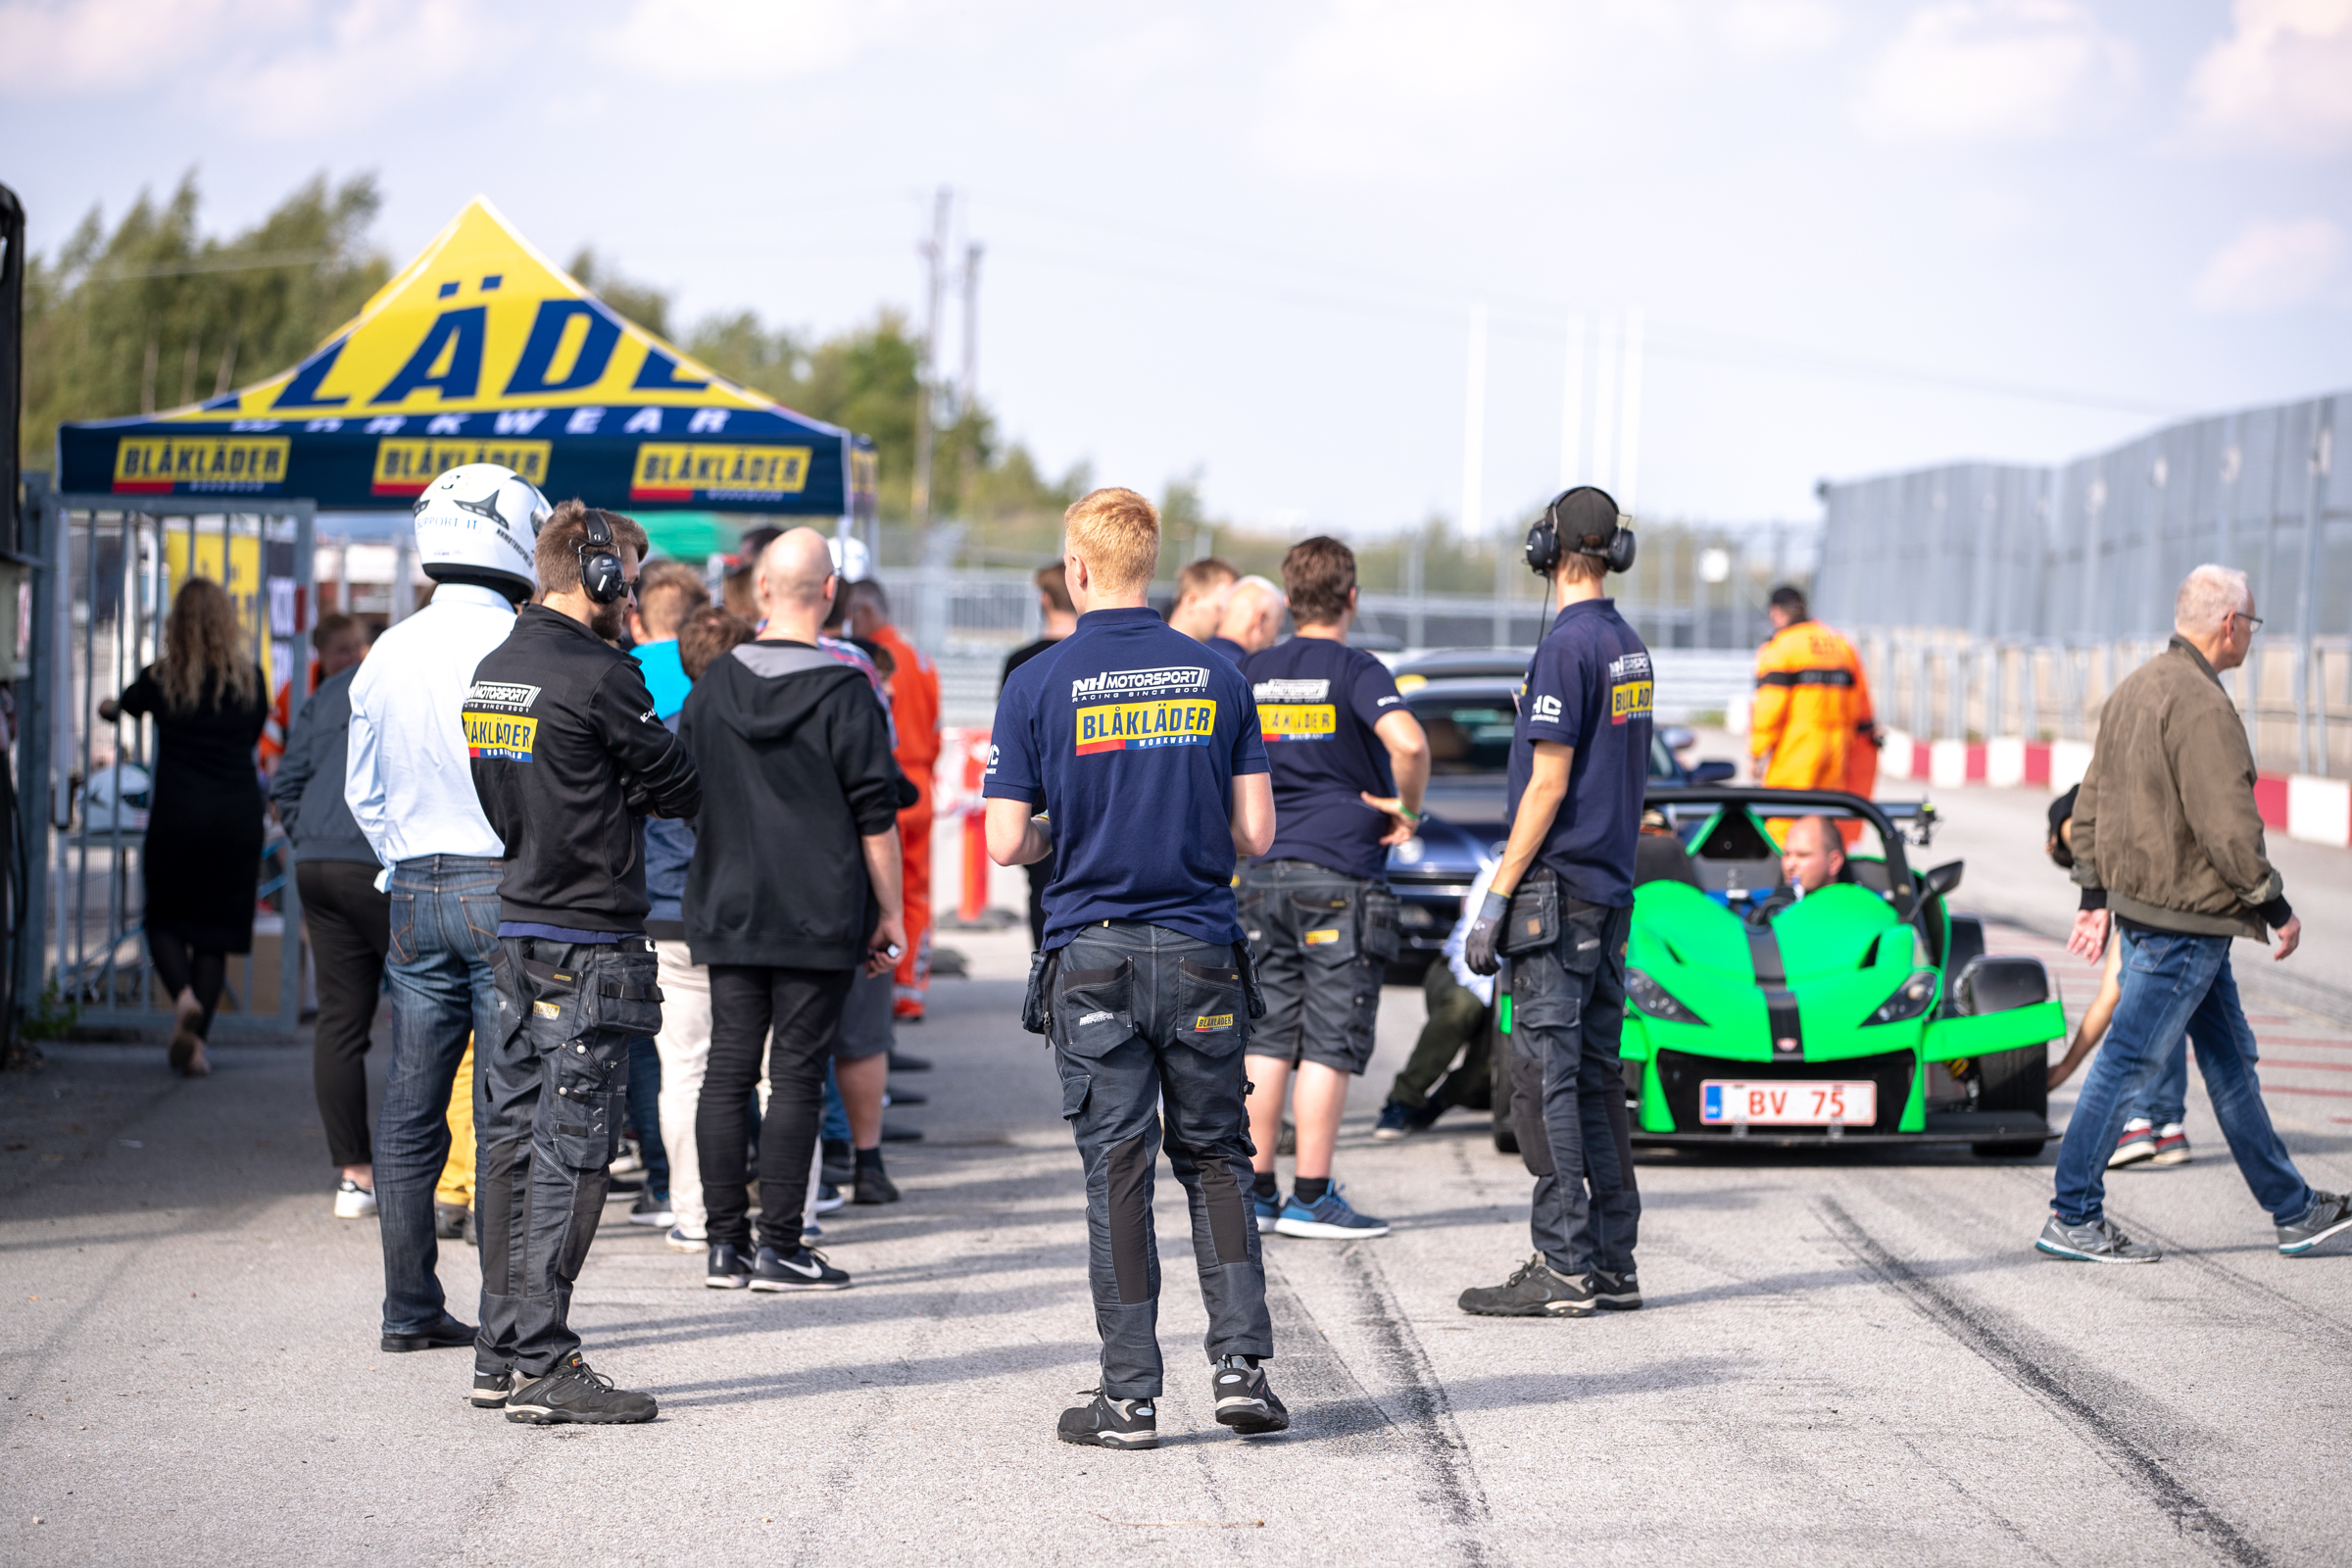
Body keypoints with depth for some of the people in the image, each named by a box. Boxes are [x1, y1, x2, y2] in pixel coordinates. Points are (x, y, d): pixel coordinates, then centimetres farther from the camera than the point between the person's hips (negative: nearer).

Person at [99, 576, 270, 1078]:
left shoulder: (161, 680, -1)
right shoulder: (250, 679, 2)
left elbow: (126, 705, 21)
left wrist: (111, 707, 47)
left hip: (177, 815, -1)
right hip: (239, 813, 1)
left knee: (164, 919, 13)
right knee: (216, 929, 7)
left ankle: (183, 995, -16)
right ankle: (194, 1038, -1)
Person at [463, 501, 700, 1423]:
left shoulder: (491, 672, 12)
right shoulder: (596, 676, -15)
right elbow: (679, 792, -7)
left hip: (514, 927, 9)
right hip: (586, 942, -9)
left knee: (510, 1142, 11)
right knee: (570, 1154, -7)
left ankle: (502, 1352, 16)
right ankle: (542, 1368, -8)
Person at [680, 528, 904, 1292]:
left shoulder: (712, 686, 5)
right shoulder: (844, 692, -9)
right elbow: (875, 818, -8)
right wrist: (889, 913, 1)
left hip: (728, 914, 4)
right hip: (819, 917, -4)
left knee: (727, 1070, 7)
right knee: (796, 1075, -1)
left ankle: (725, 1243, 8)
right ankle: (779, 1248, -1)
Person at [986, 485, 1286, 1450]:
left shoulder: (1039, 686, -6)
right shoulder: (1216, 679, 2)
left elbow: (1008, 844, -8)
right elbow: (1255, 833, 2)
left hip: (1094, 954, -2)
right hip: (1202, 951, 2)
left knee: (1117, 1169, 2)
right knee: (1215, 1157, 13)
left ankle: (1130, 1396, 1)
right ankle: (1240, 1362, 2)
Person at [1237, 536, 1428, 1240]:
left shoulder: (1253, 673, 8)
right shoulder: (1355, 670, -9)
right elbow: (1408, 741, -26)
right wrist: (1408, 810, -10)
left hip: (1264, 874, 6)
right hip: (1340, 874, -5)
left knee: (1269, 1038, 10)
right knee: (1331, 1042, -1)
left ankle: (1254, 1188, 11)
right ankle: (1311, 1196, -2)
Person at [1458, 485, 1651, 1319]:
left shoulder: (1568, 646, -14)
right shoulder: (1629, 647, 13)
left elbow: (1549, 784, -17)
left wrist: (1496, 898, -14)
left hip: (1557, 891, -9)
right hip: (1612, 890, 9)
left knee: (1546, 1078, -7)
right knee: (1598, 1079, 10)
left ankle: (1563, 1267, -9)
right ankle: (1612, 1265, 11)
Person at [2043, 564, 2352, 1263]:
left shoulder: (2132, 690, 12)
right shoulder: (2202, 707, -19)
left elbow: (2091, 805, 17)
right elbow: (2227, 825, -22)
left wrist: (2096, 896, 21)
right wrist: (2275, 905, -11)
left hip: (2138, 901, 10)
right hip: (2183, 921, -10)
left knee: (2230, 1059, 16)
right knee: (2128, 1063, -4)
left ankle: (2294, 1210, 24)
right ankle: (2074, 1219, 1)